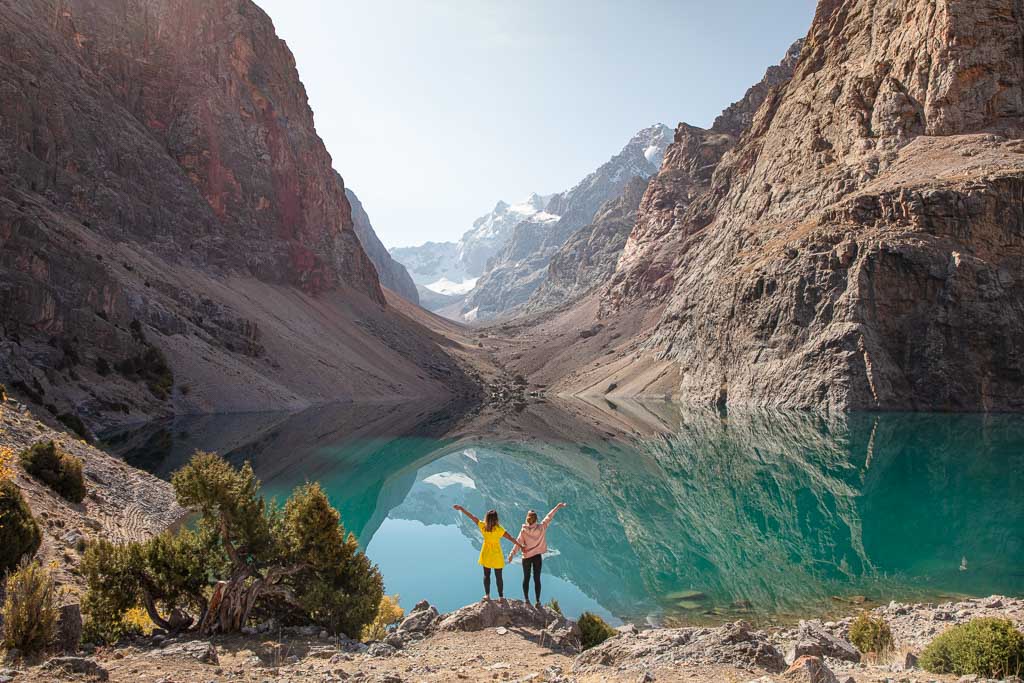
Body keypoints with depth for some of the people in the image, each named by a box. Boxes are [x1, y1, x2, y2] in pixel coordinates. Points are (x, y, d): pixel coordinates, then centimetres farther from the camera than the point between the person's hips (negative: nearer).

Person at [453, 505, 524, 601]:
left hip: (486, 554, 2)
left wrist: (461, 508, 0)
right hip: (496, 555, -2)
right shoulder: (499, 529, -22)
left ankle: (487, 595, 21)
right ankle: (501, 596, 15)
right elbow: (511, 538, -21)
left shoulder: (483, 526, -15)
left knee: (486, 575, 18)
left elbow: (472, 516, -7)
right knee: (498, 576, 10)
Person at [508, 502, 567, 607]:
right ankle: (538, 601, 10)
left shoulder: (524, 530, -14)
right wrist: (557, 507, 3)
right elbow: (549, 517, -4)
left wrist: (511, 554, -6)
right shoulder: (541, 528, -12)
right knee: (537, 579, 8)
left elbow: (518, 543, -13)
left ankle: (527, 600, 16)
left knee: (526, 578, 13)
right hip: (538, 557, 1)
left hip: (526, 557, 0)